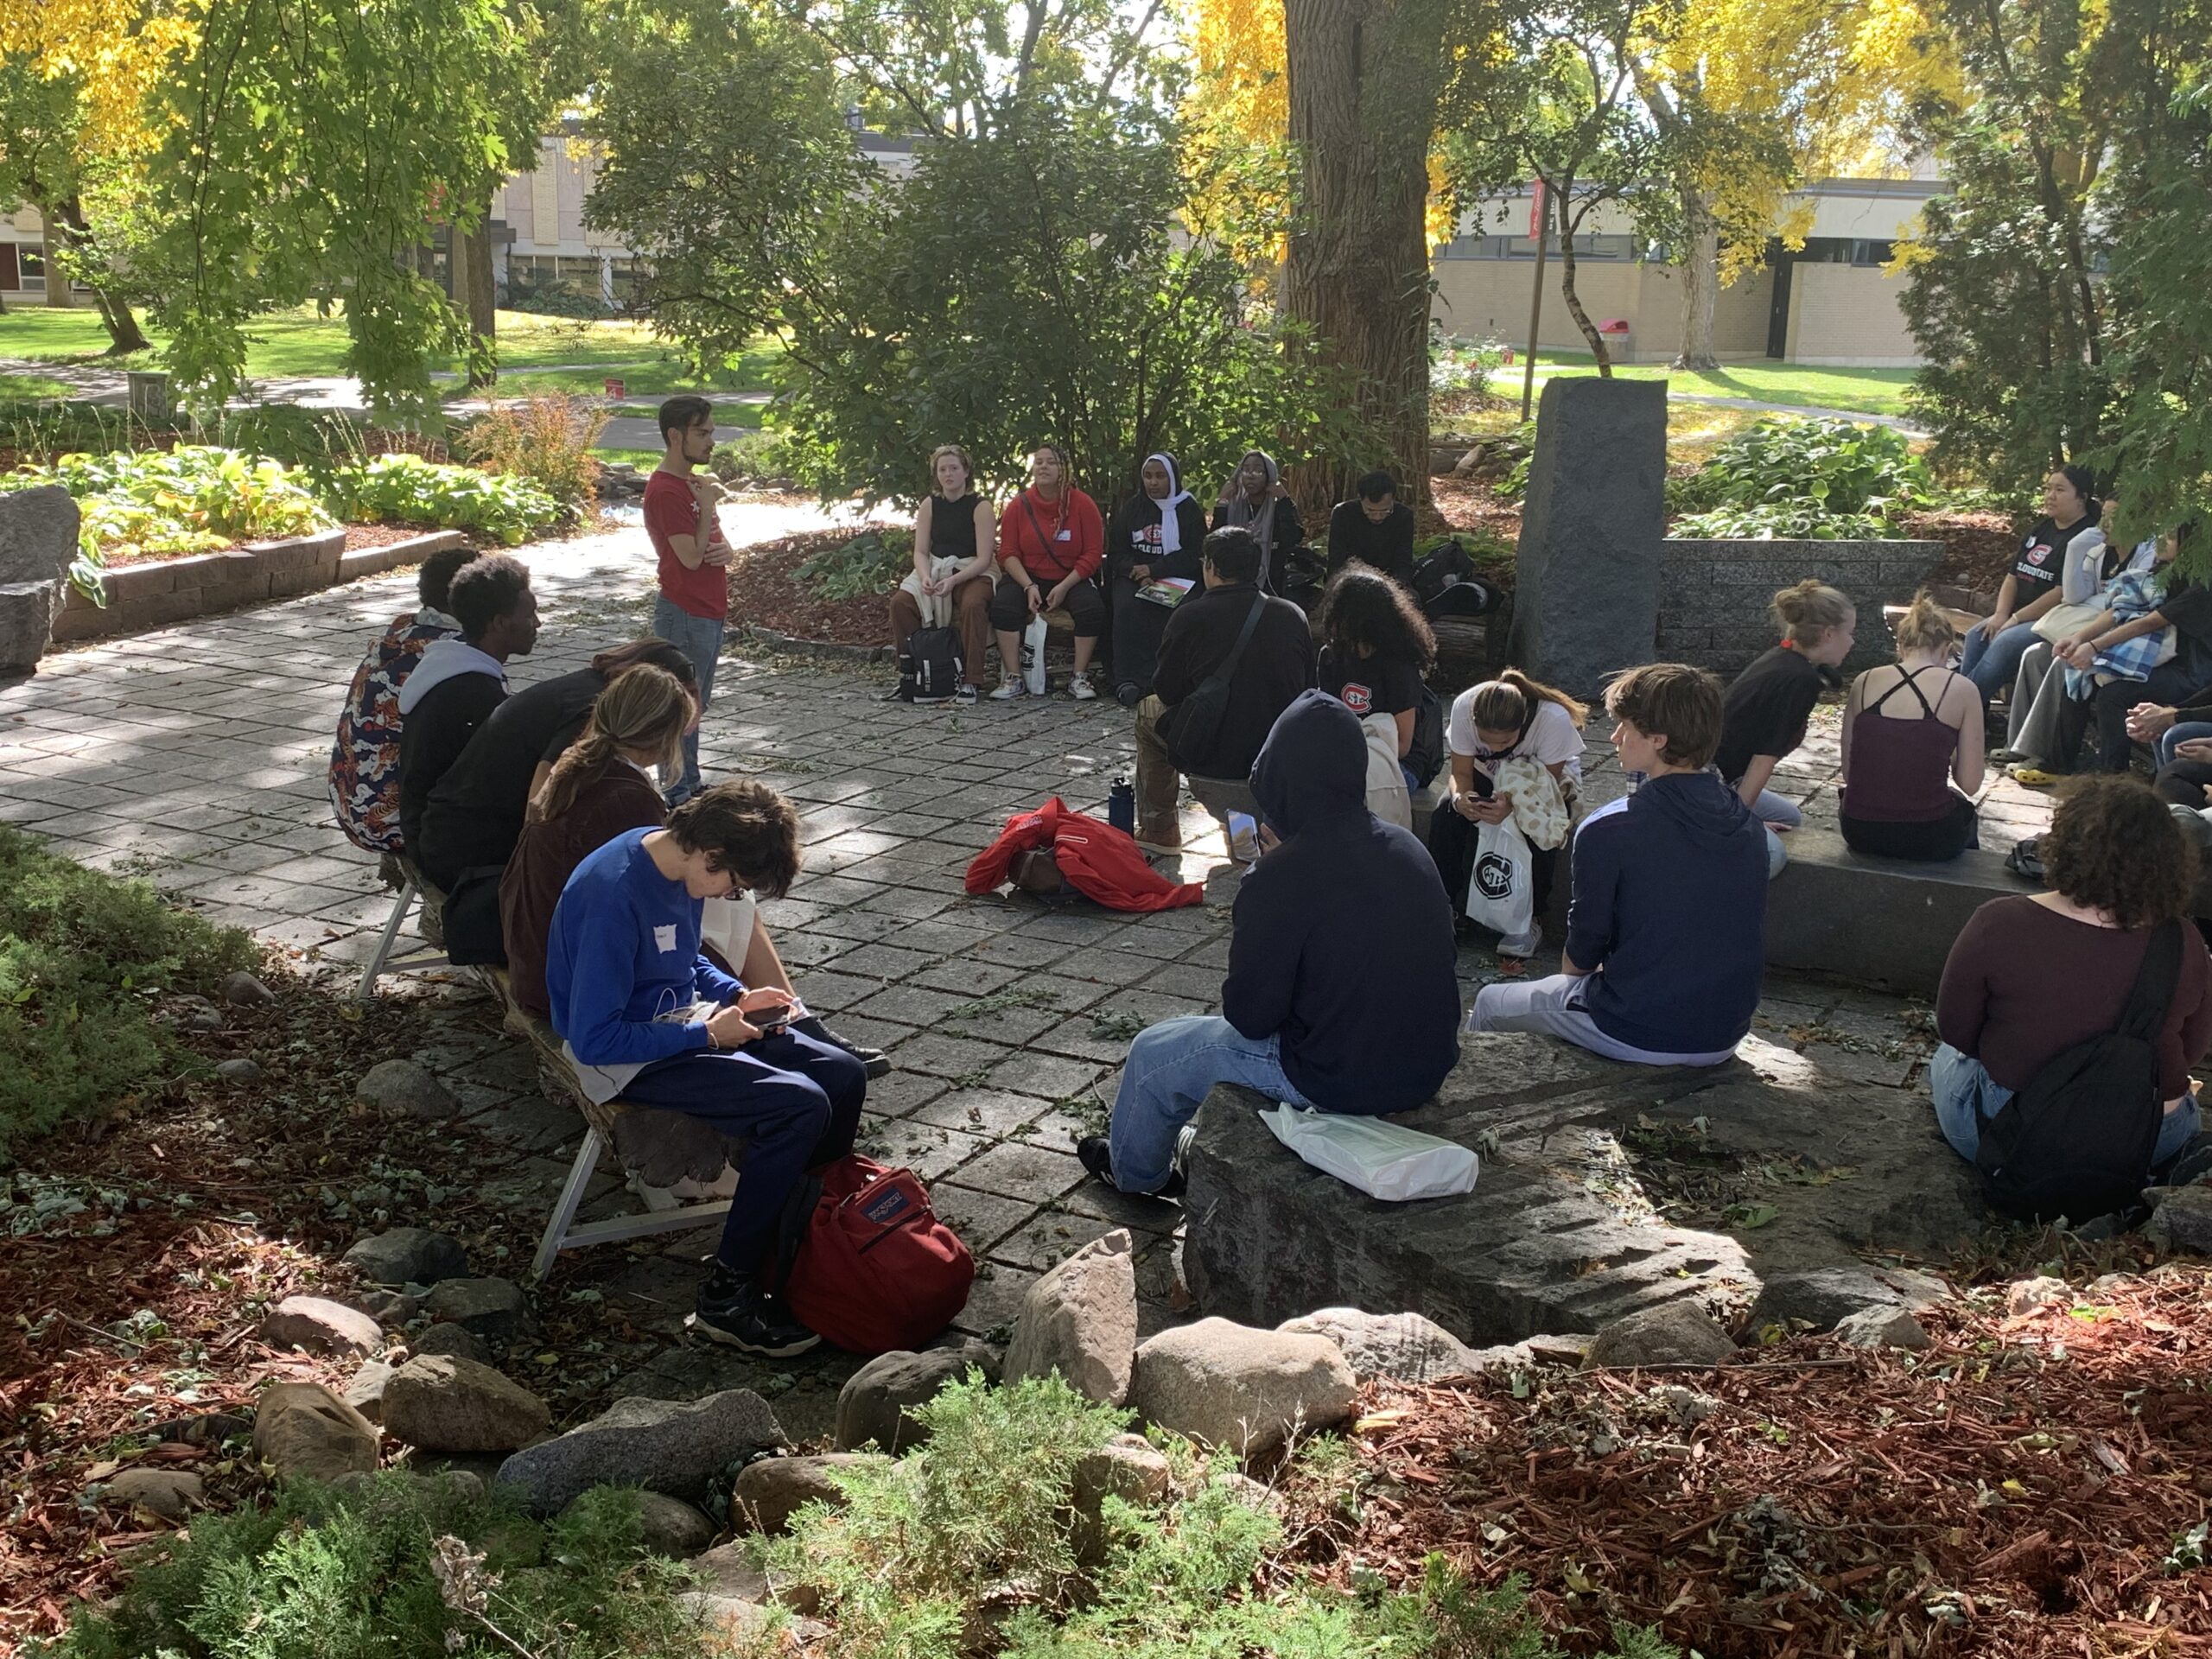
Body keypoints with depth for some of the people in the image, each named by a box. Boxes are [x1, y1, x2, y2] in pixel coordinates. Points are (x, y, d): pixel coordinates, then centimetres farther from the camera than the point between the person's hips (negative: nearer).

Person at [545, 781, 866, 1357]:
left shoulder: (680, 863, 0)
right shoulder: (615, 897, -27)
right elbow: (593, 1040, -25)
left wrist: (736, 995, 2)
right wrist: (706, 1034, -19)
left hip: (685, 1020, 9)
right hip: (626, 1058, -9)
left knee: (843, 1075, -3)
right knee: (799, 1105, -24)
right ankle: (726, 1297, -14)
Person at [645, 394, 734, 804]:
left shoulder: (697, 481, 14)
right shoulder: (665, 490, -17)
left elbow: (713, 541, 21)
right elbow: (691, 556, -22)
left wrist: (725, 550, -3)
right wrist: (707, 502, -18)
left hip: (709, 612, 10)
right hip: (685, 615, -10)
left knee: (695, 707, 17)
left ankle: (690, 786, 27)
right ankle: (675, 797, 2)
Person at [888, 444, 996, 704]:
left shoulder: (980, 507, -6)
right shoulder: (929, 506, 7)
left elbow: (984, 558, -12)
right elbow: (921, 551, 4)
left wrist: (953, 581, -25)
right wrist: (925, 577, -18)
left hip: (974, 573, -4)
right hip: (935, 570, 4)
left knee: (973, 604, -37)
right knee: (900, 602, -21)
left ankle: (971, 682, -30)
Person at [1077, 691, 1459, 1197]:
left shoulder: (1281, 879, -24)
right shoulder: (1408, 848, -3)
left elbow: (1250, 1016, -15)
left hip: (1337, 1080, -7)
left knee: (1154, 1053, 17)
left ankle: (1133, 1171, 44)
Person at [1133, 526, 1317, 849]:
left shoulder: (1189, 616, -10)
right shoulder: (1294, 616, -1)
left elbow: (1167, 693, 0)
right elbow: (1307, 688, 9)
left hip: (1211, 756, -3)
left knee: (1148, 711, 26)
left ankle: (1159, 829, 31)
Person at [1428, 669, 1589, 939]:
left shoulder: (1554, 719, -36)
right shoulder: (1463, 707, -29)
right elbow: (1461, 773, -18)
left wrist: (1511, 805, -47)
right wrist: (1460, 798, -42)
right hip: (1489, 776, 3)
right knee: (1445, 818, -24)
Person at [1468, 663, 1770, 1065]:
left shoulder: (1607, 831, -19)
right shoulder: (1748, 826, -1)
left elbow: (1582, 955, -9)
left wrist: (1572, 970, 15)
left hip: (1638, 1038, -6)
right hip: (1723, 1040, 6)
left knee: (1490, 1003, 19)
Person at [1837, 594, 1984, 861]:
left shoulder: (1864, 682, 4)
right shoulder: (1961, 689, -4)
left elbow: (1848, 772, 6)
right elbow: (1970, 784, -3)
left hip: (1859, 833, 3)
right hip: (1926, 839, -3)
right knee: (1964, 809, 35)